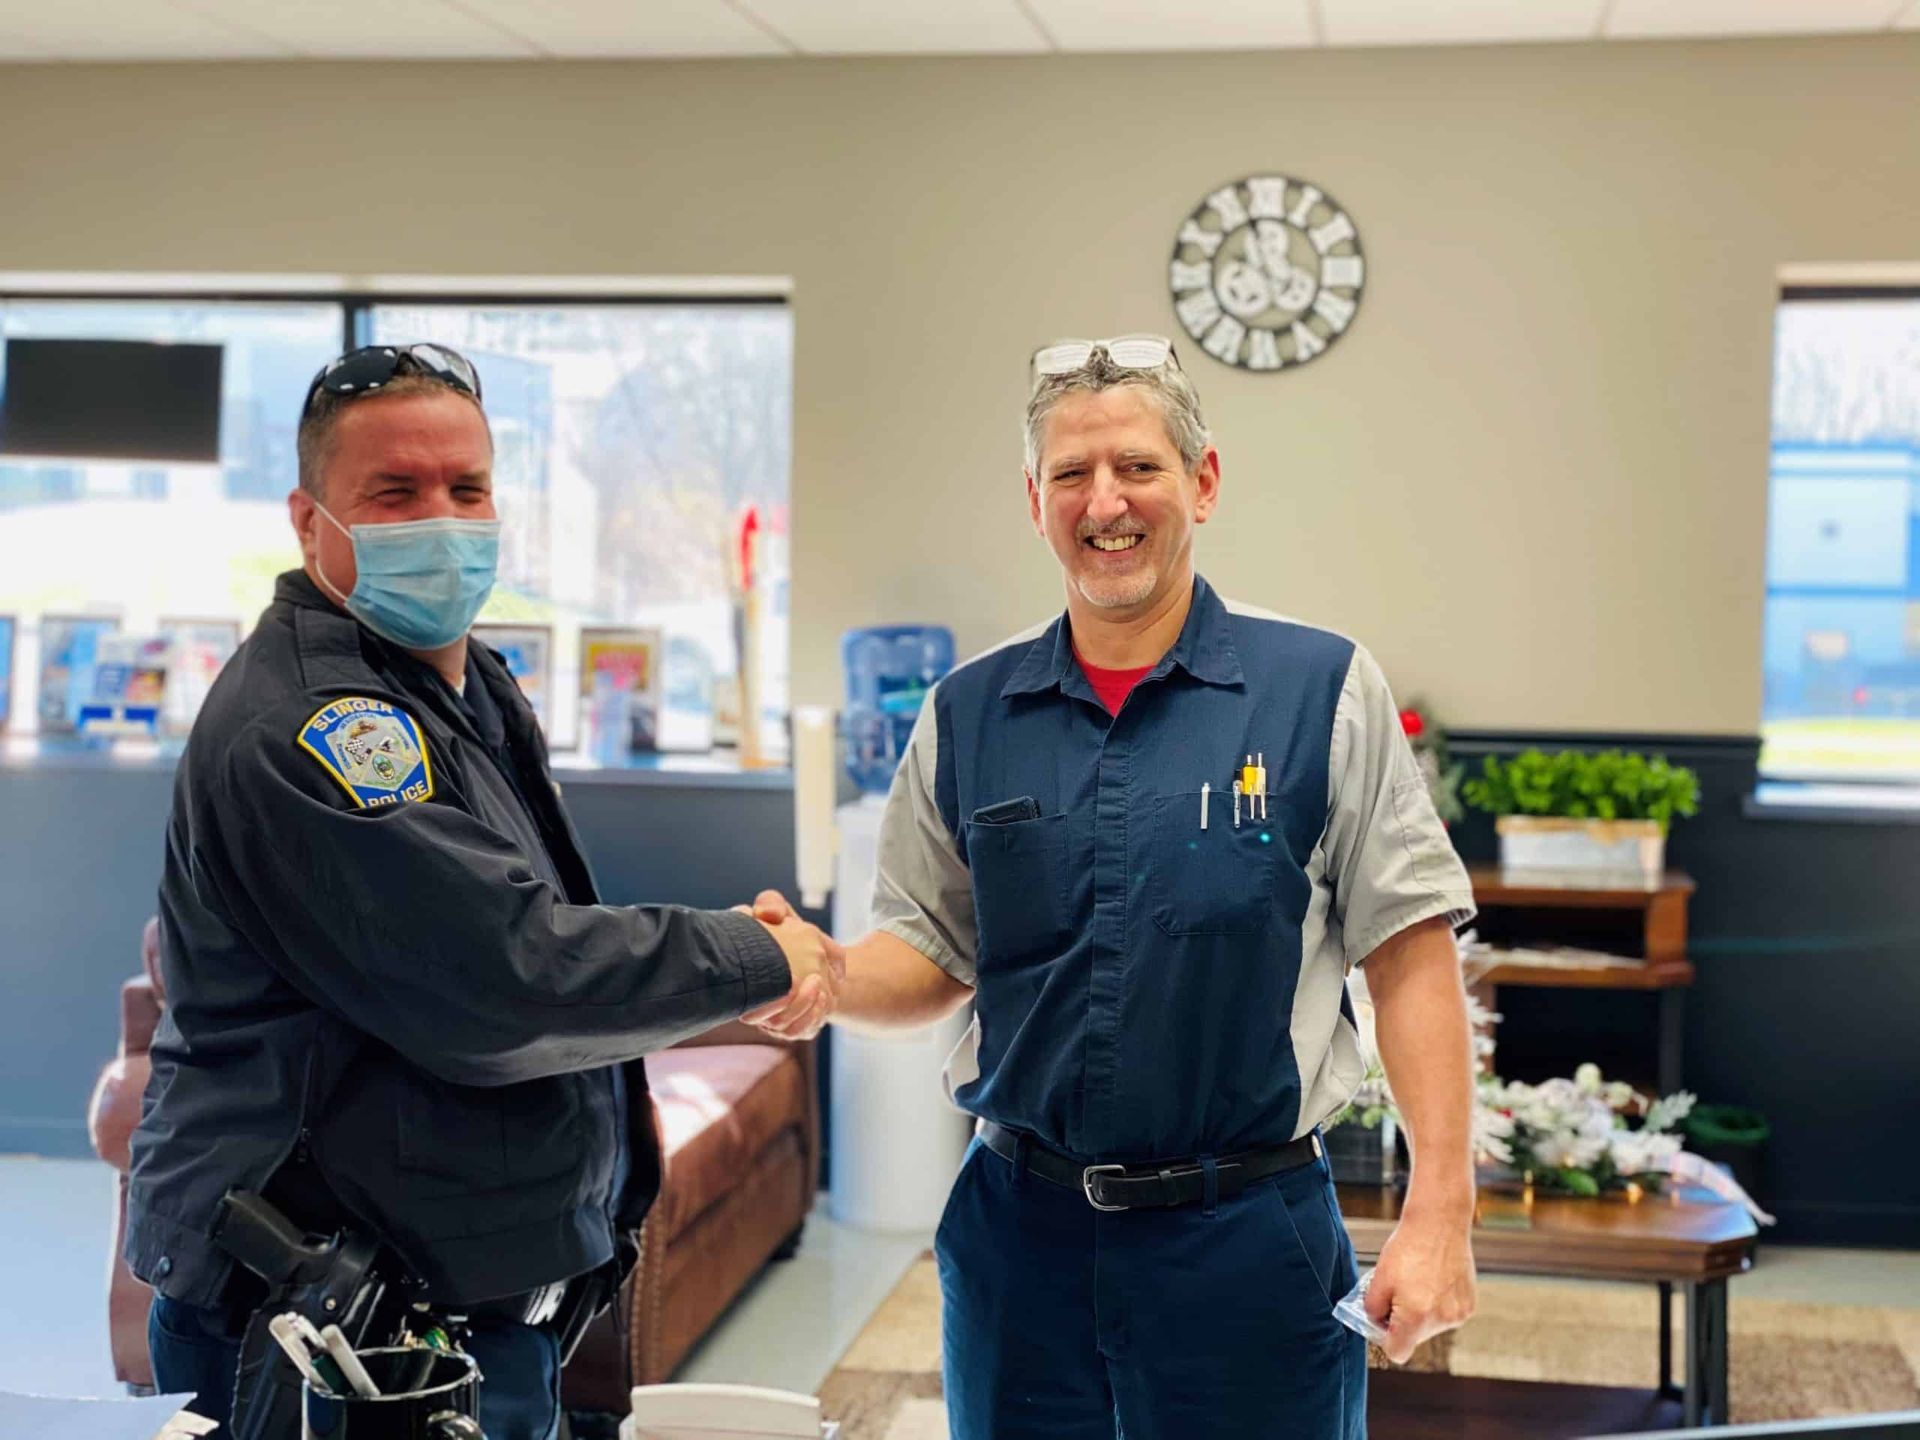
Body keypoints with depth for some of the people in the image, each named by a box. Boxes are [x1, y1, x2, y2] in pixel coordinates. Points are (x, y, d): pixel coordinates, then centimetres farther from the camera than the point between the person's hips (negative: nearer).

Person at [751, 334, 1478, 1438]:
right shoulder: (967, 715, 5)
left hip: (1244, 1235, -2)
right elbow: (933, 957, 11)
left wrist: (1439, 1218, -10)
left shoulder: (1325, 692, -4)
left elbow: (1412, 964, -4)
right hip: (1019, 1230, 3)